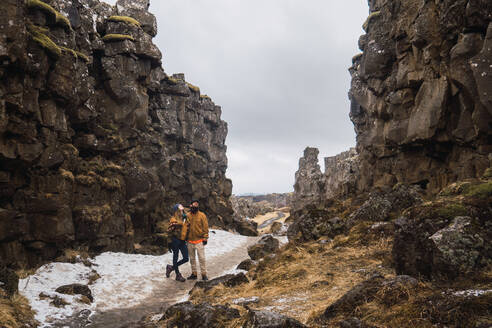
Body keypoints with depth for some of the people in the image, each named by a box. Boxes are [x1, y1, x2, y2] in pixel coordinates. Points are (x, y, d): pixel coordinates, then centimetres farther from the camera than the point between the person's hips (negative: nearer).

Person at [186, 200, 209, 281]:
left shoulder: (202, 215, -4)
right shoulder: (187, 216, 3)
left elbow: (205, 227, -4)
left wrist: (205, 238, -8)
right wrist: (185, 237, 11)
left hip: (199, 241, -3)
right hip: (190, 241, 3)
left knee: (202, 258, -2)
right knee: (192, 258, 12)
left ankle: (204, 274, 7)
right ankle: (194, 273, 23)